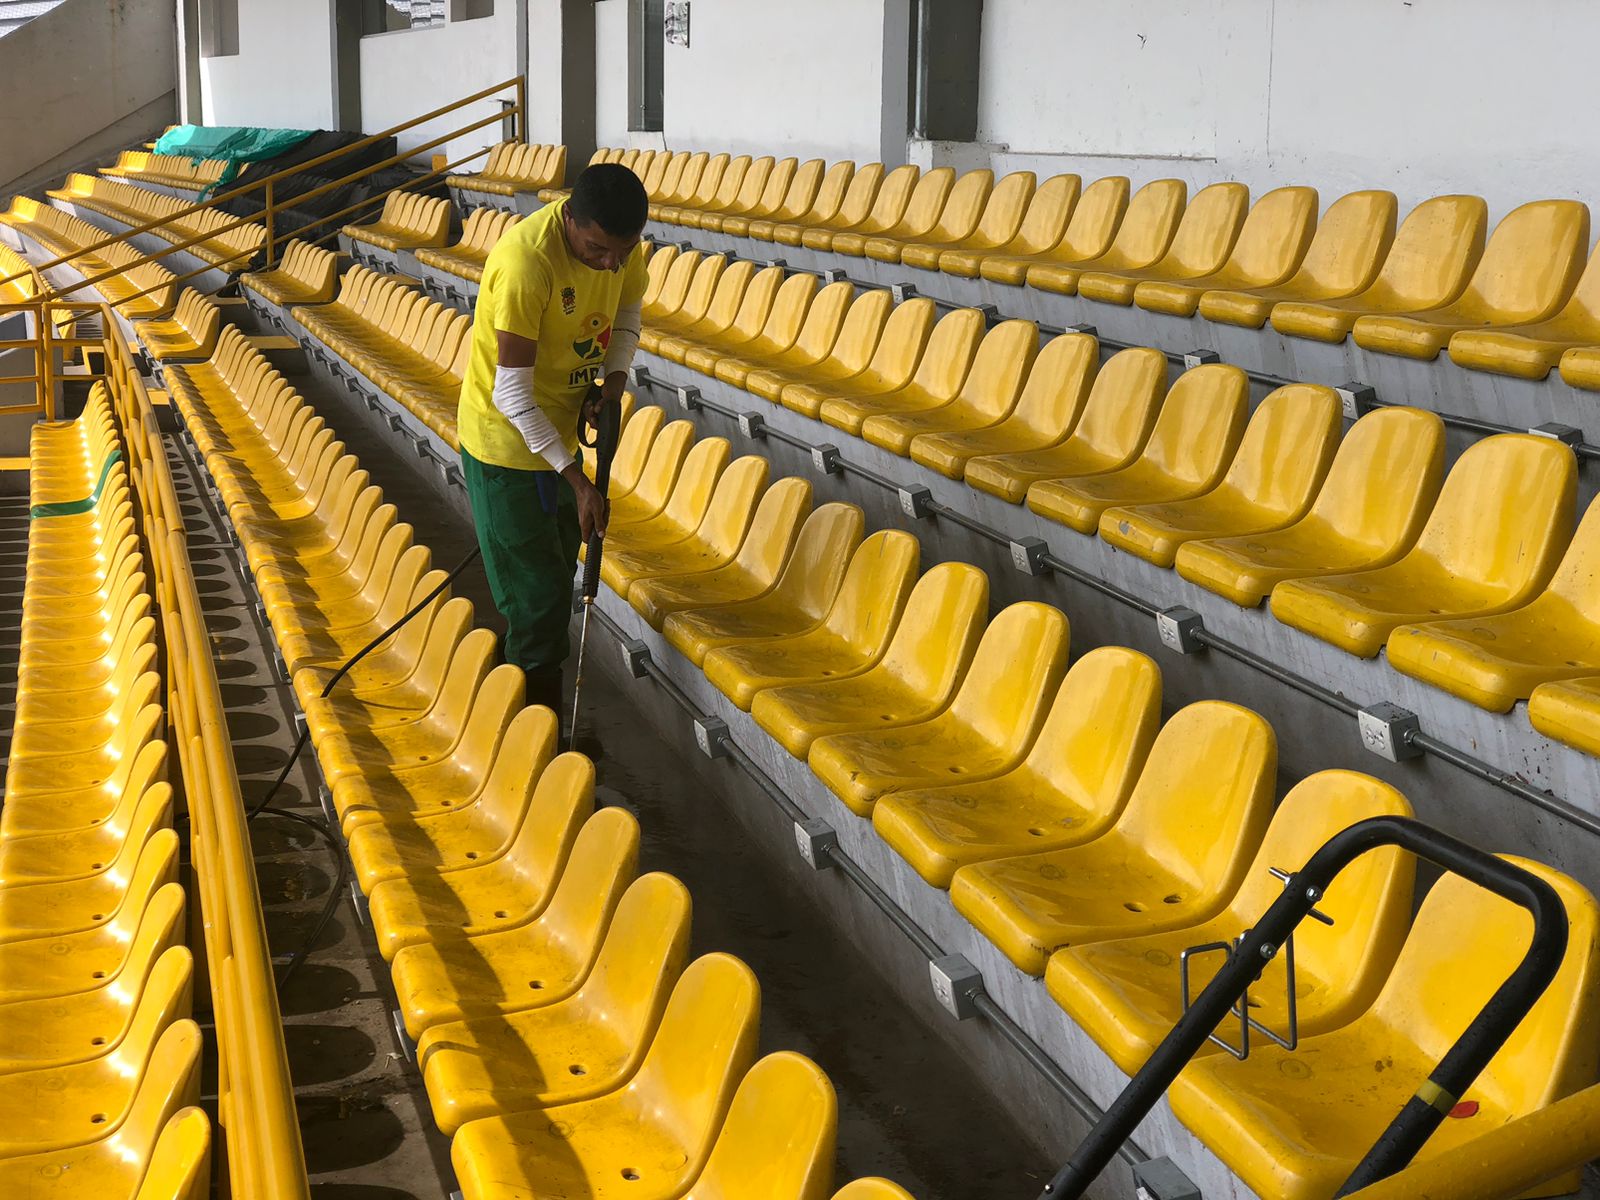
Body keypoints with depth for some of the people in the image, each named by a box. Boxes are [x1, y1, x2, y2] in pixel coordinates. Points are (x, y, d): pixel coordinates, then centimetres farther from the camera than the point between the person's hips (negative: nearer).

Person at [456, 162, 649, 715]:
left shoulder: (617, 238, -11)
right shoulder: (526, 262, -33)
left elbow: (626, 311, 11)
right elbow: (512, 396, -29)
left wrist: (614, 378, -9)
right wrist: (578, 482, -28)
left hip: (559, 428, 8)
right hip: (507, 442, -8)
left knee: (558, 571, 19)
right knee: (539, 593, -3)